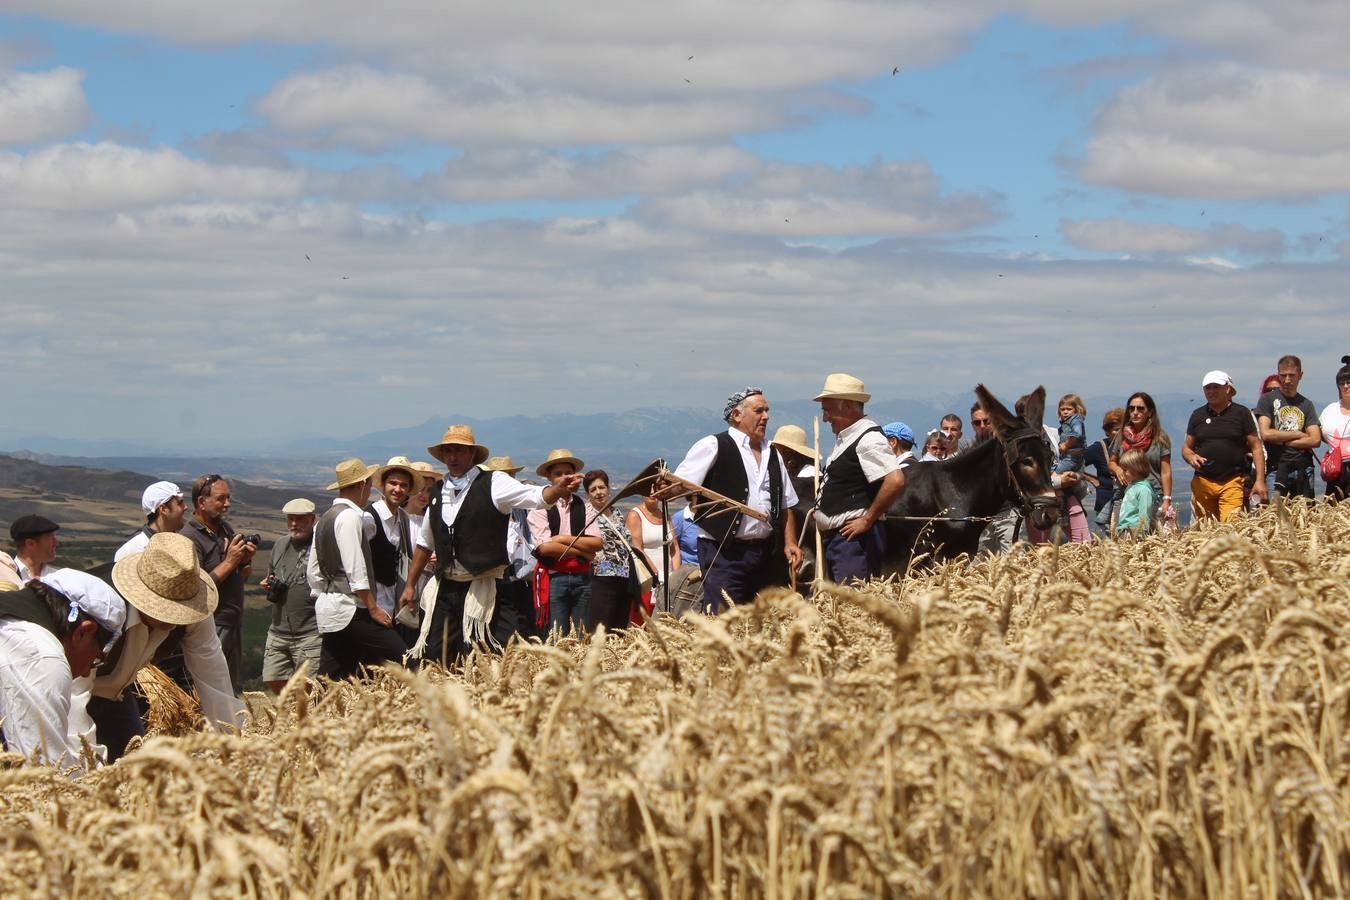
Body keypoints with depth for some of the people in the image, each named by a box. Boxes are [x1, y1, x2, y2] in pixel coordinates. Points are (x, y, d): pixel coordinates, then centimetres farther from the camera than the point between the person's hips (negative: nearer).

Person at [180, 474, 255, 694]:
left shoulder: (226, 528, 13)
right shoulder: (189, 538, -13)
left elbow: (244, 577, 20)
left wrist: (246, 560, -2)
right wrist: (230, 562, -16)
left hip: (234, 622, 9)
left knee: (234, 690, 13)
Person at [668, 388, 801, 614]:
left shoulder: (772, 453, 18)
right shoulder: (713, 446, -2)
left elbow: (785, 504, 22)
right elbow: (680, 486, -10)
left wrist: (790, 543, 11)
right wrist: (664, 491, -32)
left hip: (767, 552, 6)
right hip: (724, 552, -6)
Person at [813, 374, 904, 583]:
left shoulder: (868, 439, -14)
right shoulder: (845, 437, 16)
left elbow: (895, 481, -26)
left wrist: (868, 520, -20)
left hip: (853, 539, -10)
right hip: (834, 539, 10)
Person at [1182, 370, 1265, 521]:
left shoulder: (1241, 413, 5)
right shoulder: (1198, 415, 13)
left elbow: (1256, 448, 4)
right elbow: (1186, 447, 19)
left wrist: (1260, 480, -5)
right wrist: (1191, 457, -6)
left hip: (1233, 482, -3)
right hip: (1203, 484, 3)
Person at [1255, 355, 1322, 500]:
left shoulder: (1306, 404, 12)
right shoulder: (1267, 400, 3)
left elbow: (1315, 440, 1)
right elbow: (1266, 434, -10)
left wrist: (1281, 441, -6)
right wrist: (1298, 435, -2)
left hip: (1303, 468, 3)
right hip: (1277, 469, -3)